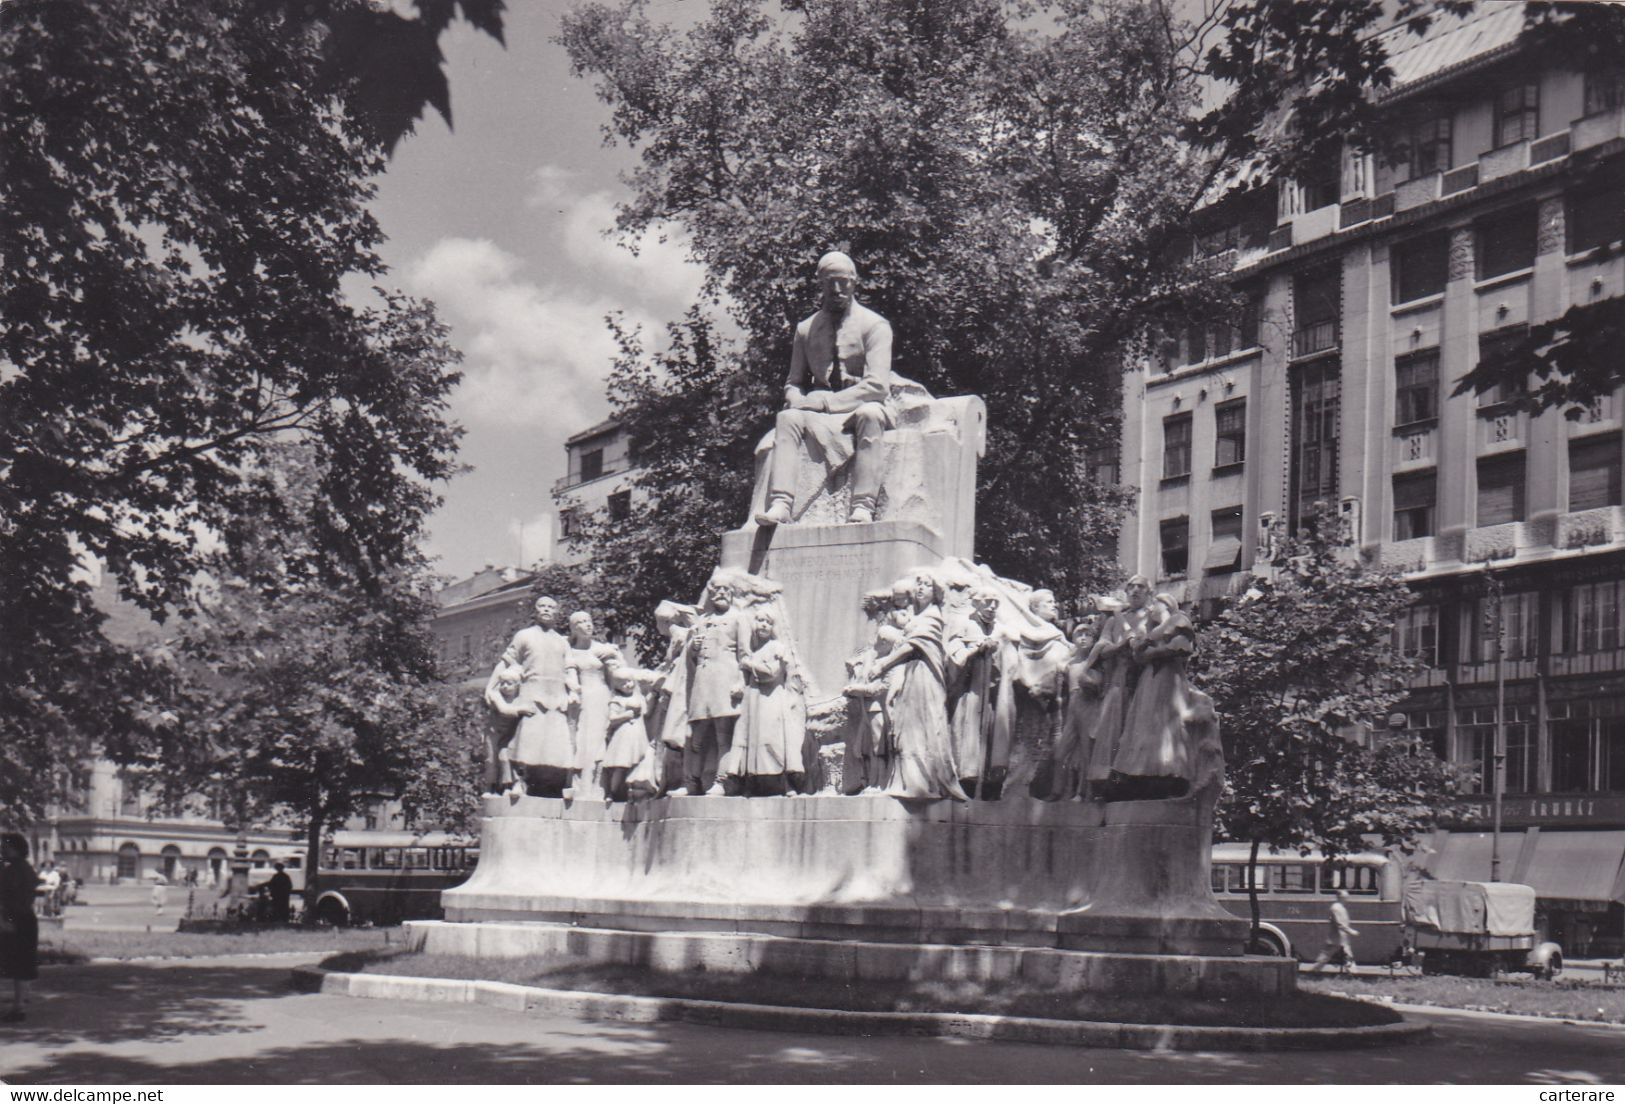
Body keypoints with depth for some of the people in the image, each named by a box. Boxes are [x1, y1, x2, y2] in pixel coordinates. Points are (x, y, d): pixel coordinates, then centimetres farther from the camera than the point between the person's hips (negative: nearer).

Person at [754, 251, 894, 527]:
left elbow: (878, 385, -14)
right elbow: (794, 384, 14)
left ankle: (862, 508, -46)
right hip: (822, 418, 3)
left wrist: (826, 402, -21)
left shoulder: (874, 325, -3)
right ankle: (780, 505, -40)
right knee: (787, 417, -26)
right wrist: (800, 401, -12)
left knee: (869, 413, -36)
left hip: (864, 409, -3)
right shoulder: (805, 329, 10)